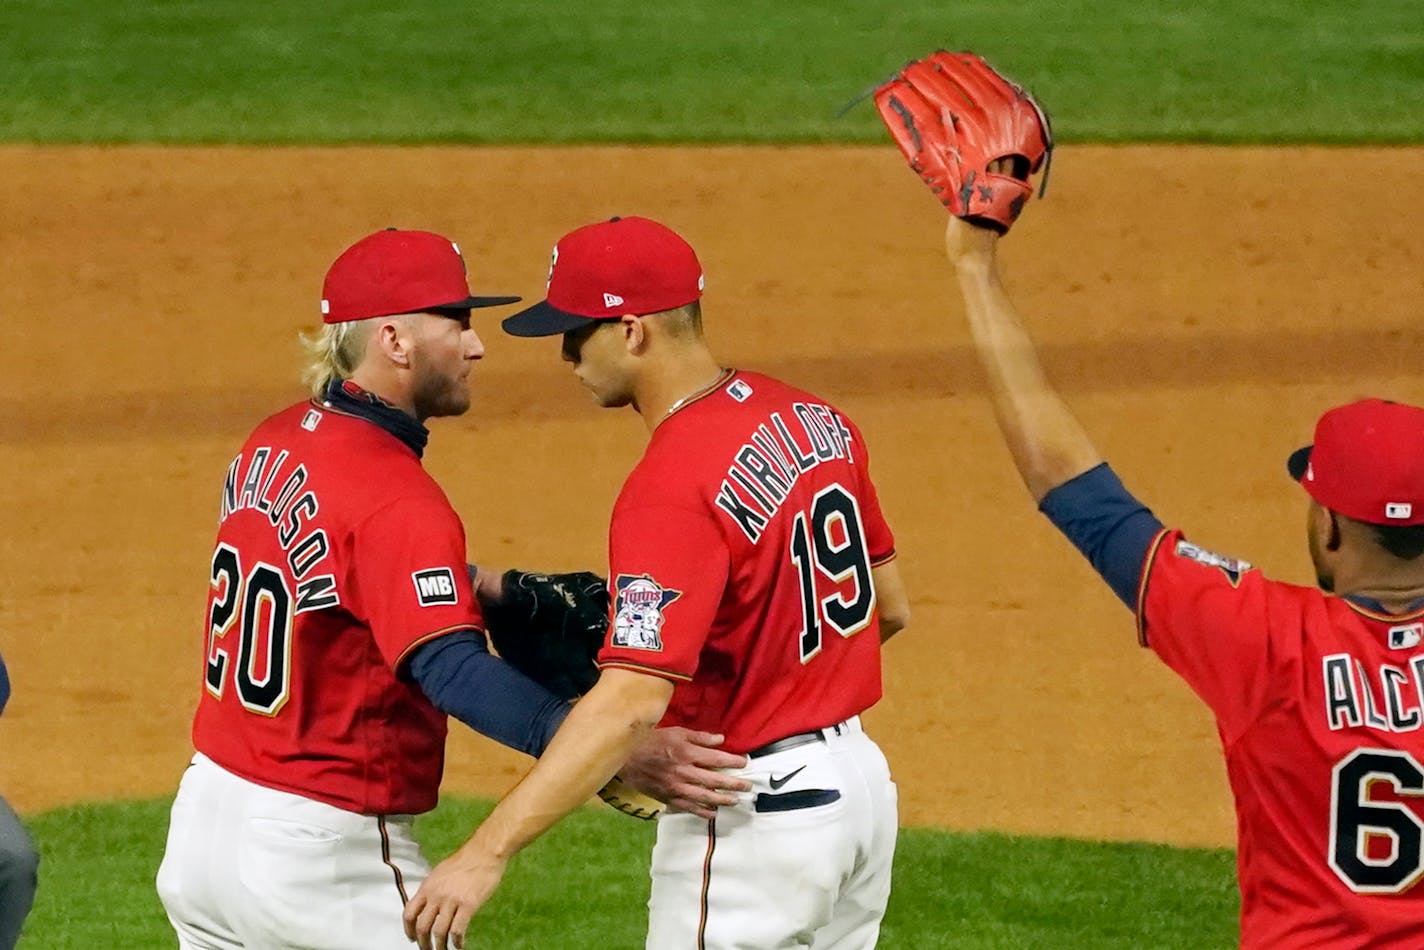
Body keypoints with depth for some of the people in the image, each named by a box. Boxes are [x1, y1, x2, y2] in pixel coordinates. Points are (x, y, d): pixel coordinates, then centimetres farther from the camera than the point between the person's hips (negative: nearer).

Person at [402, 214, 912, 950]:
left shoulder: (673, 489, -24)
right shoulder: (814, 419, 3)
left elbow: (632, 701, -34)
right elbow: (889, 606, 13)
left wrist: (488, 851, -37)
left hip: (753, 819, -9)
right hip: (860, 783, 9)